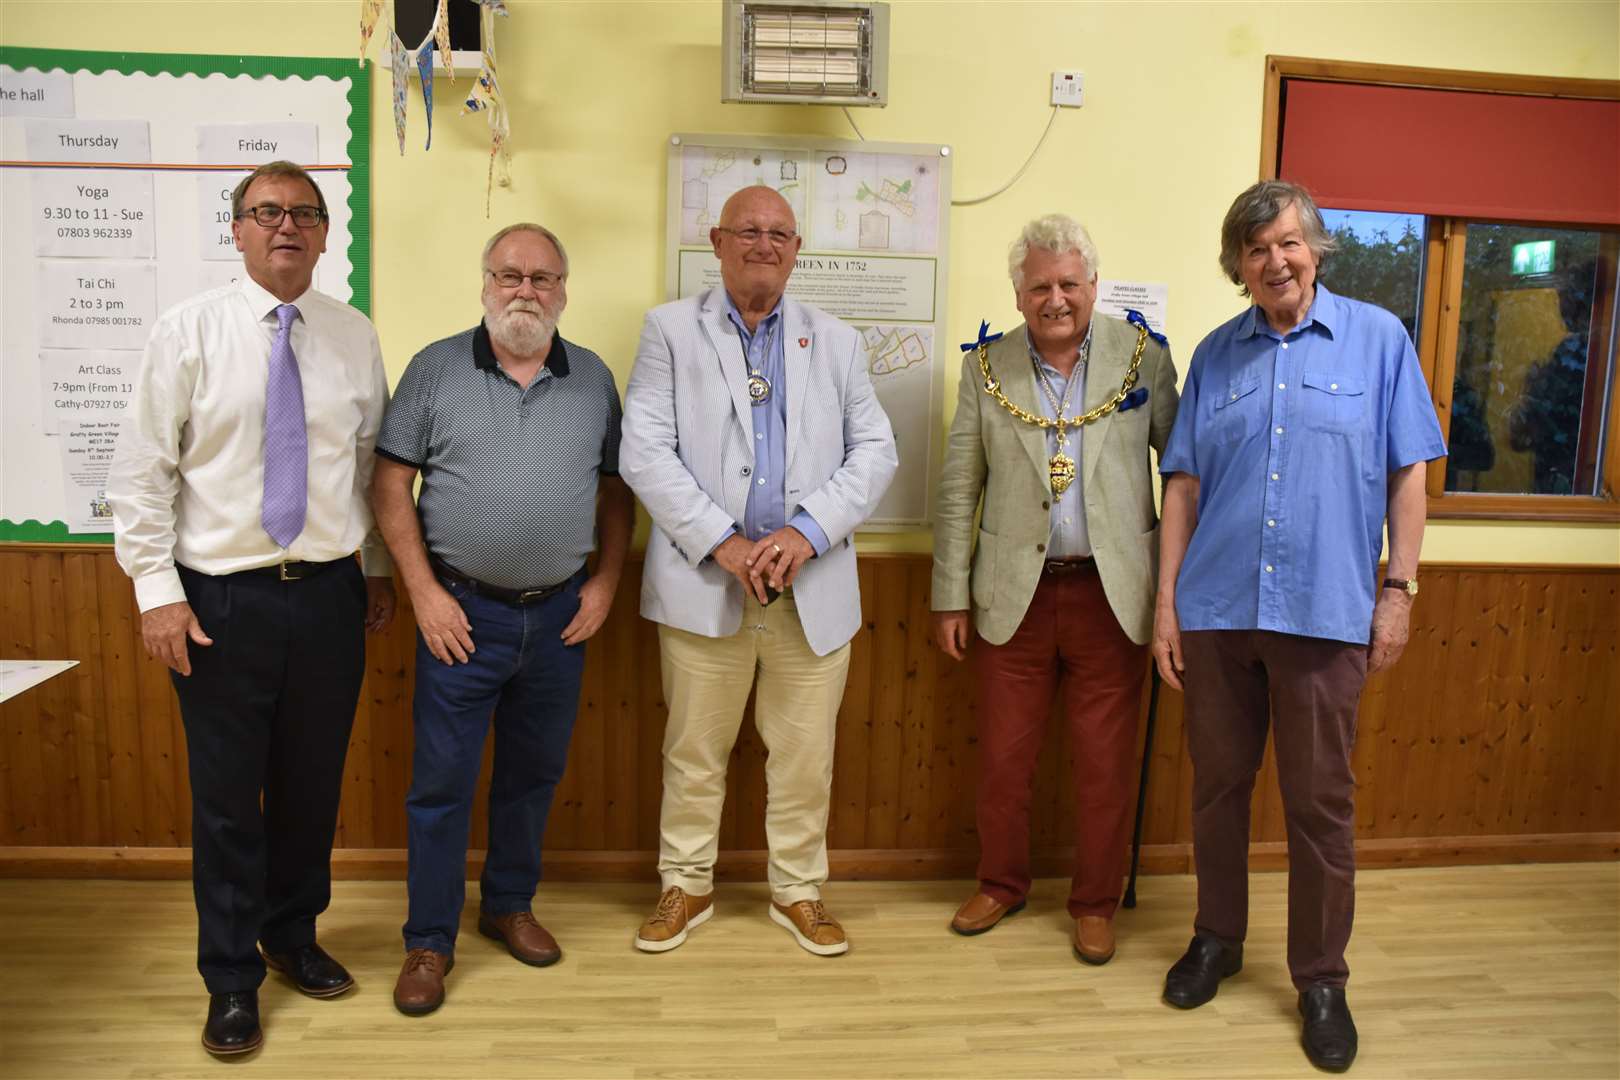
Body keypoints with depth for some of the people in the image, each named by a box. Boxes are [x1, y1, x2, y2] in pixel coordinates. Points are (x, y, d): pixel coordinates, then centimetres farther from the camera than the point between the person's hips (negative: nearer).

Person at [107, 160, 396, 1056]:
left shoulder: (356, 337, 5)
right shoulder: (188, 330, -2)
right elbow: (142, 471, -4)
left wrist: (381, 568, 11)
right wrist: (157, 592, -9)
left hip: (330, 595, 3)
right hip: (222, 600, -2)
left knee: (312, 785, 14)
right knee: (227, 797, 7)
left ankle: (293, 936, 37)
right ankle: (232, 979, 25)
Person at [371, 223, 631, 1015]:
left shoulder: (593, 378, 4)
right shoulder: (436, 369, -3)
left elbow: (614, 490, 10)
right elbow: (391, 484, -4)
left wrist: (606, 581, 1)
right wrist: (425, 592, -10)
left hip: (559, 615, 3)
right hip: (462, 613, -2)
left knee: (534, 774, 15)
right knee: (442, 782, 4)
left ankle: (508, 906, 36)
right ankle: (429, 941, 20)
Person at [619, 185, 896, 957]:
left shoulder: (835, 342, 12)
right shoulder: (670, 329, 4)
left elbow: (875, 452, 5)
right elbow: (645, 451, -5)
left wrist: (807, 531, -11)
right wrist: (722, 542, -14)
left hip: (812, 585, 2)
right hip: (705, 581, -1)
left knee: (805, 754, 9)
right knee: (695, 749, 10)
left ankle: (798, 891, 27)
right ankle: (687, 886, 28)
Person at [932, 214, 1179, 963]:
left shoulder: (1143, 356, 0)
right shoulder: (986, 369, 2)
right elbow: (958, 493, 4)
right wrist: (950, 598, 2)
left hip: (1113, 595, -1)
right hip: (1015, 595, 1)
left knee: (1105, 764, 9)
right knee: (1002, 759, 12)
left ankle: (1095, 903, 29)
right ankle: (1001, 884, 34)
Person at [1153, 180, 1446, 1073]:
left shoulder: (1378, 338, 3)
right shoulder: (1215, 354, 8)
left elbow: (1409, 471, 3)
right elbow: (1183, 483, 6)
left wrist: (1398, 588, -2)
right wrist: (1166, 600, 1)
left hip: (1326, 613, -2)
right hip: (1216, 610, 2)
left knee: (1321, 803, 6)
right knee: (1218, 786, 13)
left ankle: (1320, 977, 22)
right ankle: (1217, 938, 32)